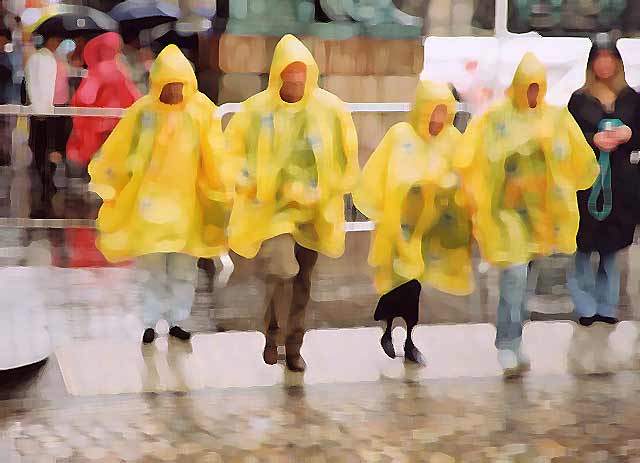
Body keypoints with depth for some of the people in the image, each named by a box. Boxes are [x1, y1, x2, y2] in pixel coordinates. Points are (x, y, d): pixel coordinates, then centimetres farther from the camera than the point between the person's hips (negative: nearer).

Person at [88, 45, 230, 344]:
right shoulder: (143, 111, -6)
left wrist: (221, 192, -8)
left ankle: (175, 321, 18)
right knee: (152, 268, 2)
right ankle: (151, 323, 13)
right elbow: (117, 151, 1)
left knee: (184, 270, 6)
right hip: (150, 203, -1)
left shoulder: (202, 111, -4)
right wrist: (109, 188, 2)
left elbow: (215, 158, -4)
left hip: (186, 204, 1)